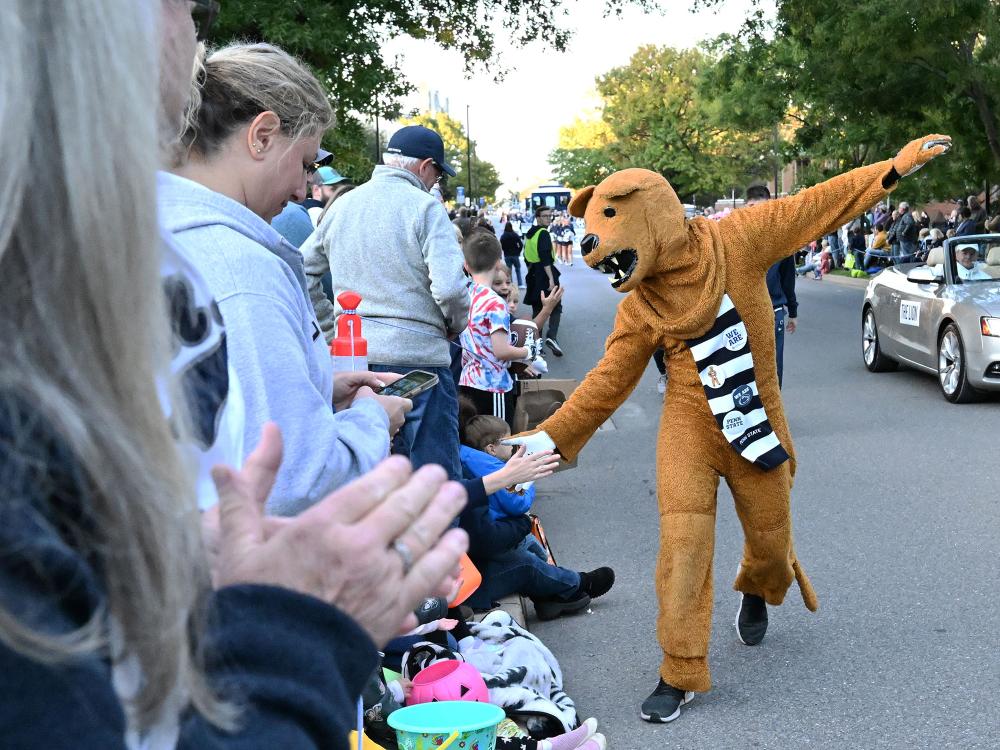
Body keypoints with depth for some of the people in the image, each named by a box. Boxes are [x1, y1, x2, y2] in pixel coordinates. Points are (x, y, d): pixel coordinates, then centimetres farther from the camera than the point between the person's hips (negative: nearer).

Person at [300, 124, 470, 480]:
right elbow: (449, 287, -18)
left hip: (352, 355, 6)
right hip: (416, 354, -6)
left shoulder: (341, 205, 10)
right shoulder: (424, 206, -8)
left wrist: (332, 327, 16)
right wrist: (455, 326, 2)